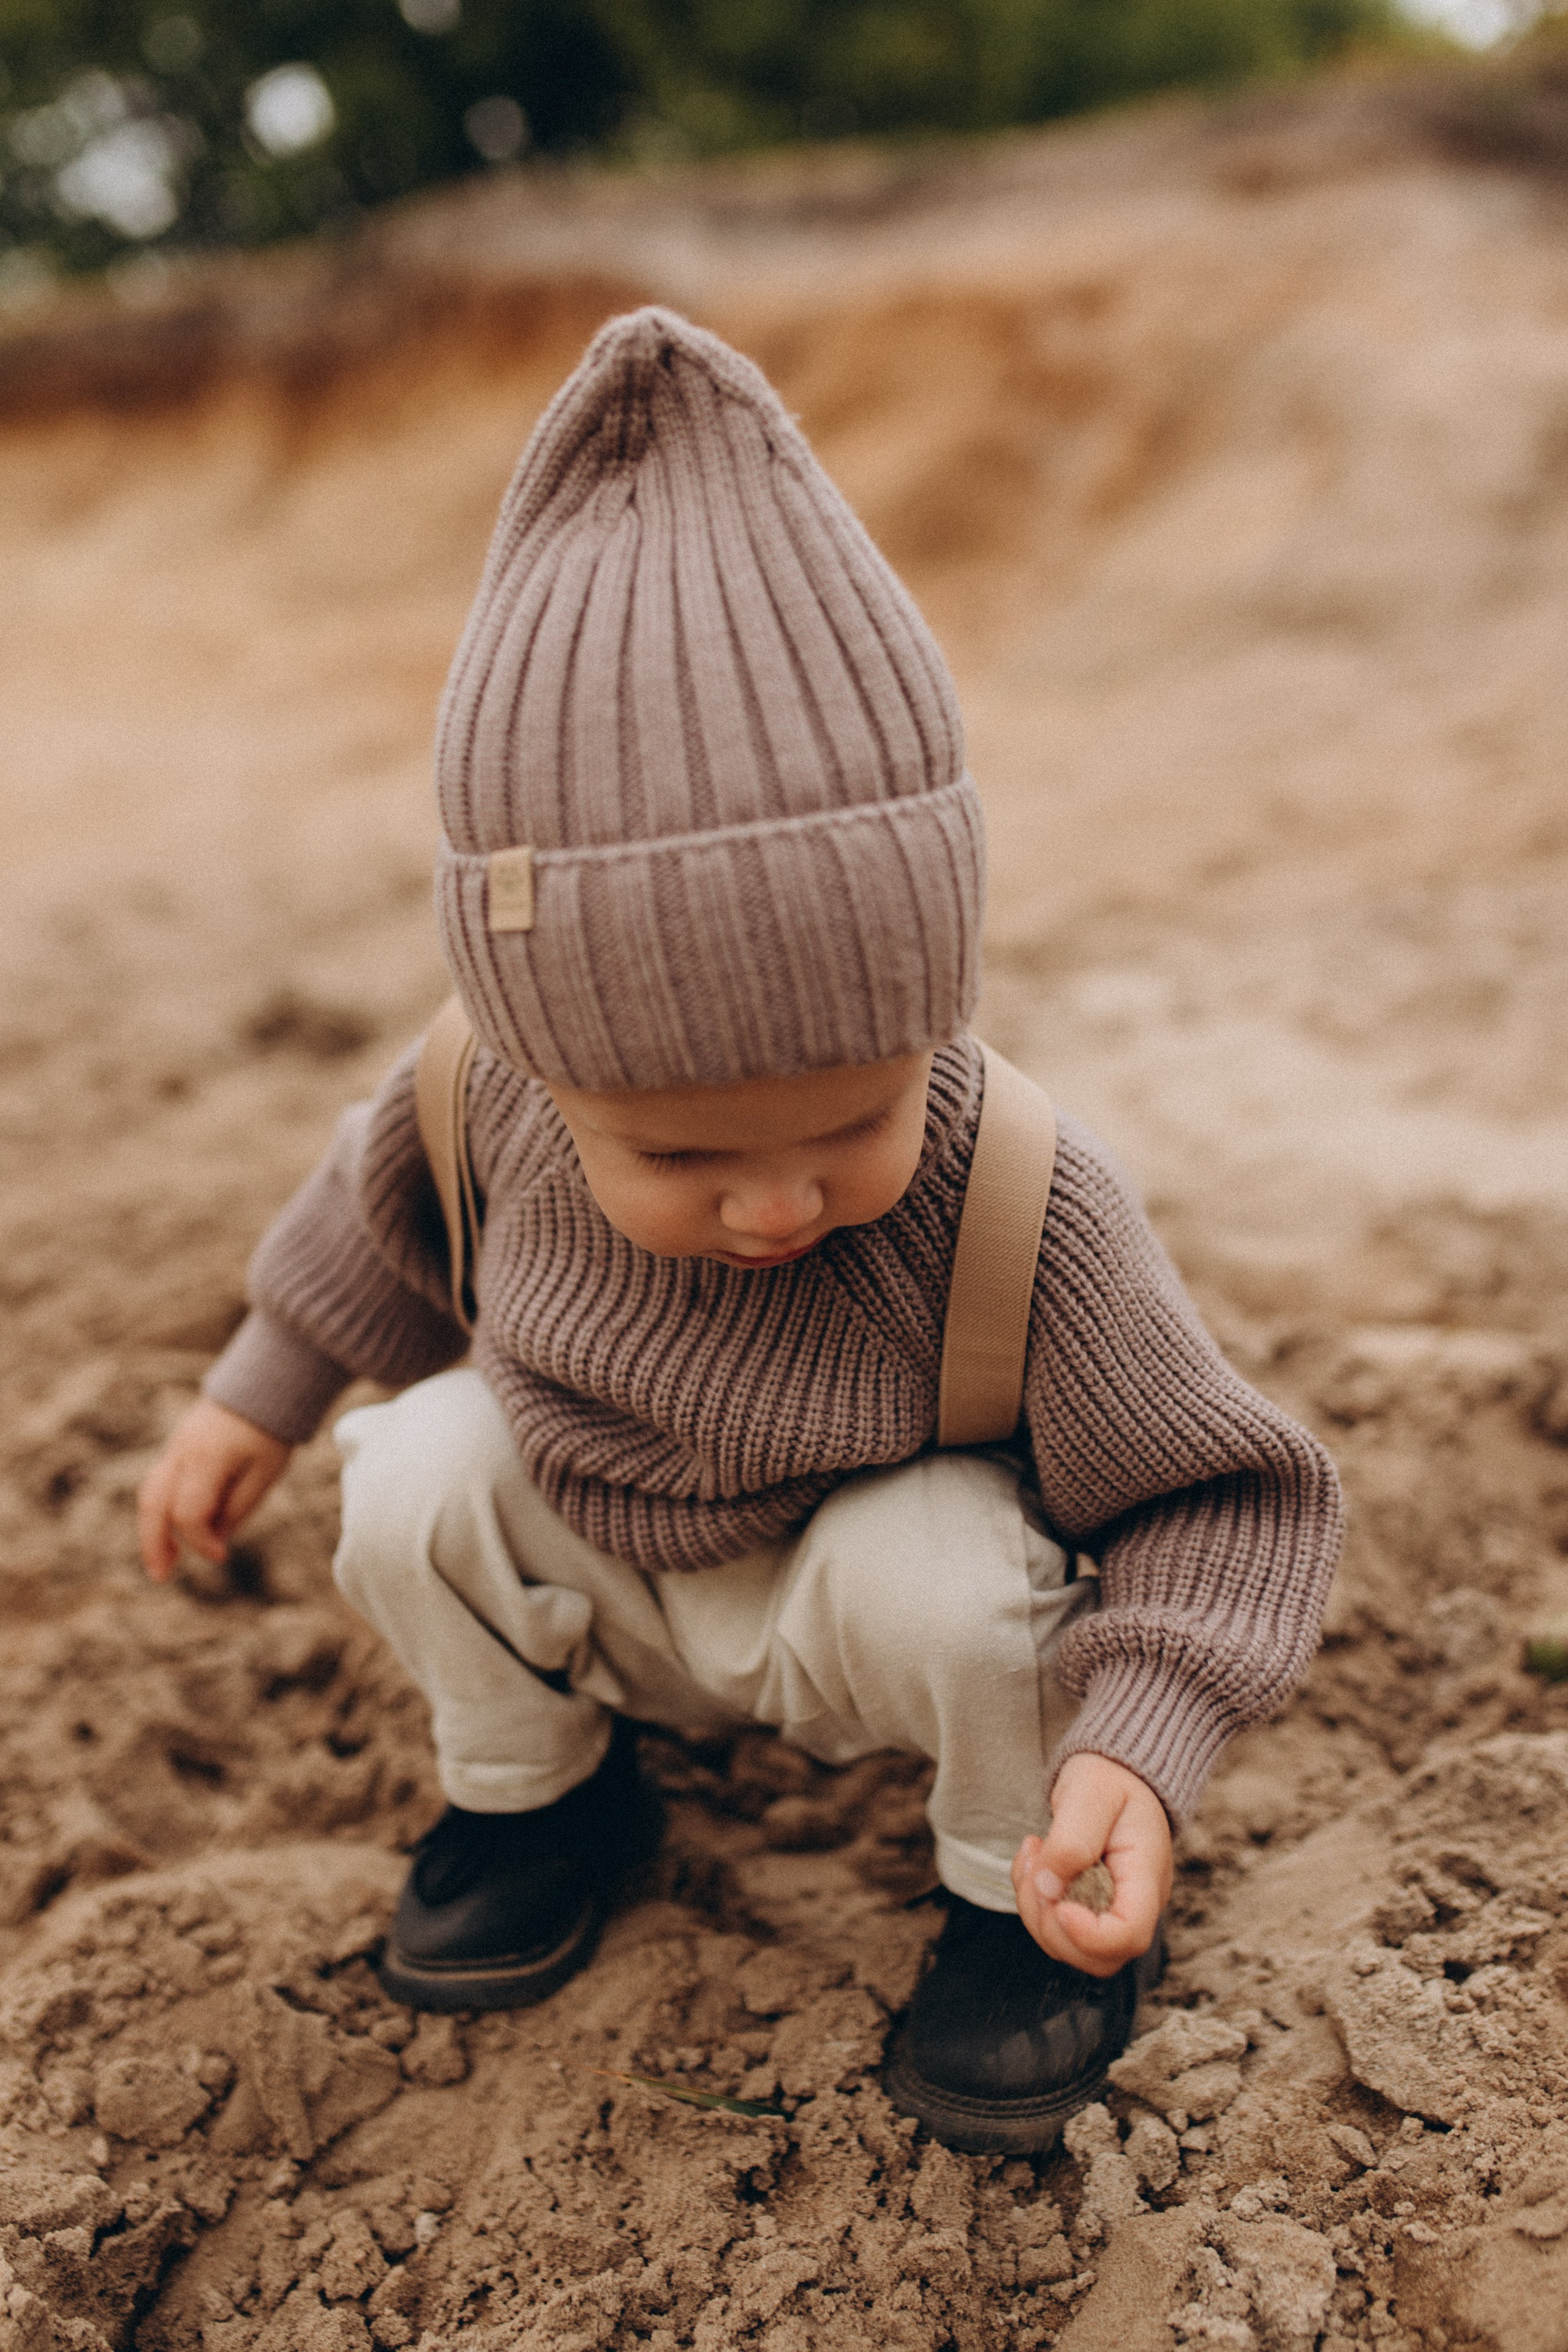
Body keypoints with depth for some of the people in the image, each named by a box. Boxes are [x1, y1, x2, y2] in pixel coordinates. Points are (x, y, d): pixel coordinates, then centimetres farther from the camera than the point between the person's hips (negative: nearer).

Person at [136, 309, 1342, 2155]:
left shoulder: (1030, 1219, -35)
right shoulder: (493, 1099, -26)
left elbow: (1227, 1498, -23)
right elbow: (391, 1203, 0)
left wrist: (1135, 1747, -37)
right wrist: (255, 1398, 10)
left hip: (870, 1591, -3)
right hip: (602, 1581, 4)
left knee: (949, 1570, -33)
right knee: (413, 1478, -19)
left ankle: (1019, 1883, 1)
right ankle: (537, 1788, 11)